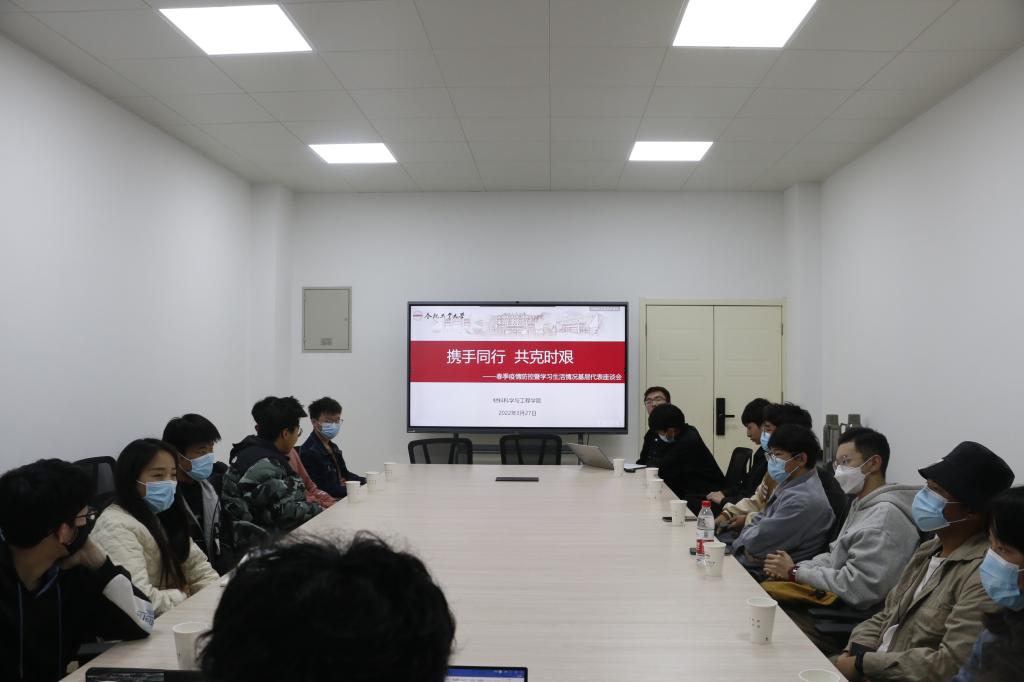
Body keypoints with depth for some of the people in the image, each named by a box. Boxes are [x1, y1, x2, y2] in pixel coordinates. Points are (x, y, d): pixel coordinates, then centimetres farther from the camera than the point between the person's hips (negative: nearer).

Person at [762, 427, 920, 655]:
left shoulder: (885, 516, -18)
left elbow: (858, 587, -23)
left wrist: (795, 573, -13)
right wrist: (790, 569, 1)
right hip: (831, 603, 10)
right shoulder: (862, 505, 15)